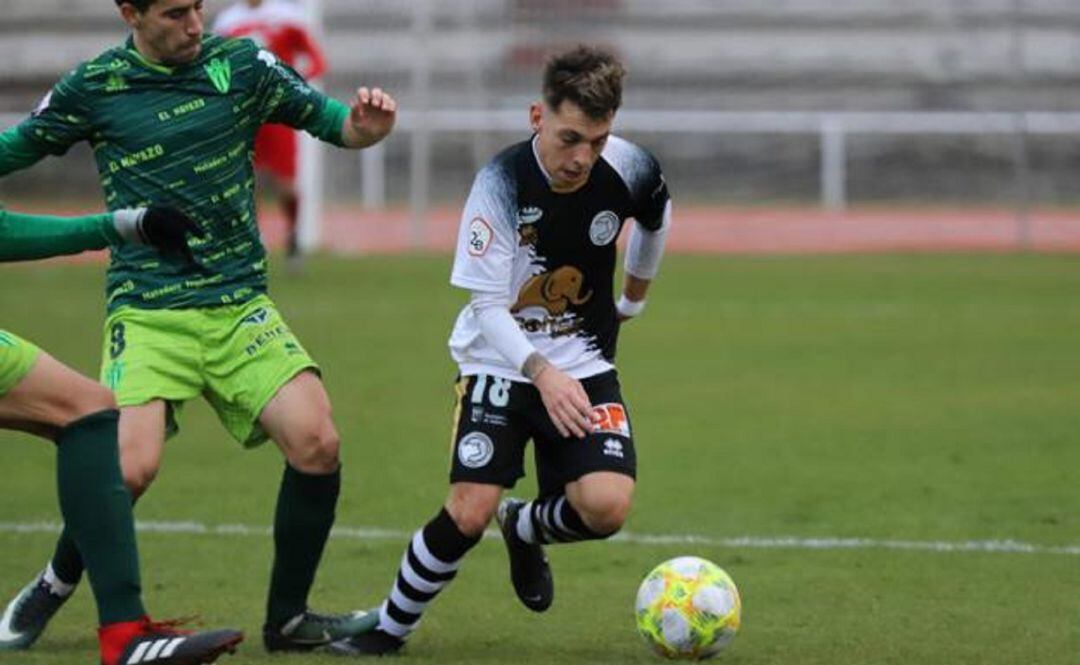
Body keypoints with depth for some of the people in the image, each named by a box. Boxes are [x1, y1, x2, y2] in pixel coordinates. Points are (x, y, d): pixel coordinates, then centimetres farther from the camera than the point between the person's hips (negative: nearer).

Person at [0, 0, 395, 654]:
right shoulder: (94, 86, 1)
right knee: (132, 465, -21)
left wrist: (367, 124, -14)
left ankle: (287, 618, 3)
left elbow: (332, 123, 7)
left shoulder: (241, 64, 3)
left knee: (317, 444, -16)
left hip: (241, 305, 2)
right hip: (146, 312, -2)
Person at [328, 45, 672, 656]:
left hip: (585, 366, 3)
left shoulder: (629, 171, -11)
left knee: (606, 507, -20)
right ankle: (392, 627, 6)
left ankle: (525, 527, 16)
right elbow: (488, 307, -21)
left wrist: (634, 298, 25)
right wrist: (541, 370, -36)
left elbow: (657, 219, 17)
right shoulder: (503, 181, -20)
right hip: (500, 361, -3)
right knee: (470, 511, -18)